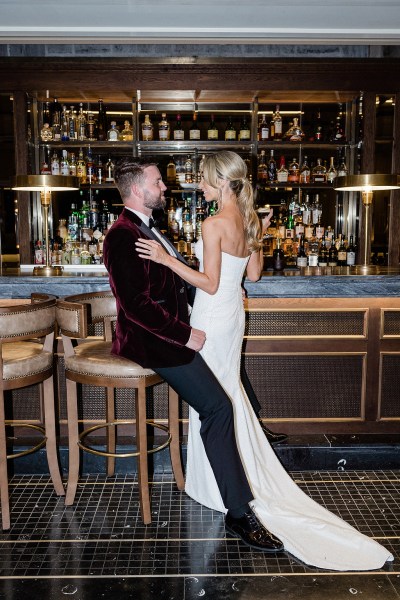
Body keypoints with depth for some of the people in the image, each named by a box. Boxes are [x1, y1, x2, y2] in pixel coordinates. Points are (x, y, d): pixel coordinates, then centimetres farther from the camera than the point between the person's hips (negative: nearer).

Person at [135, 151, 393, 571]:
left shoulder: (214, 224, -20)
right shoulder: (247, 219, 5)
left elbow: (209, 284, -21)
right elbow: (253, 274, 10)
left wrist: (166, 258, -23)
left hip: (212, 316, -8)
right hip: (233, 312, 9)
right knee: (228, 388, 21)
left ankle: (218, 486, 20)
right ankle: (247, 474, 35)